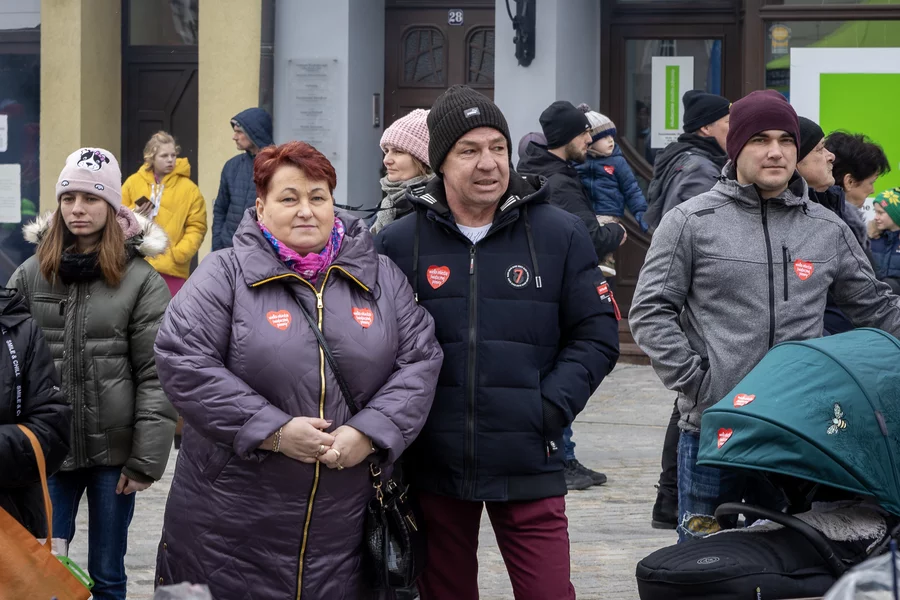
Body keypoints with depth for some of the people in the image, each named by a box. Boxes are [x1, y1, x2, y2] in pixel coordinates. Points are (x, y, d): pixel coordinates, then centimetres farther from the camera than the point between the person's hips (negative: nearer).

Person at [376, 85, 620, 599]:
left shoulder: (560, 235, 0)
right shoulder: (400, 243, 2)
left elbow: (596, 337, 3)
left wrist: (551, 408, -9)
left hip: (529, 465, -1)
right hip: (434, 466, 1)